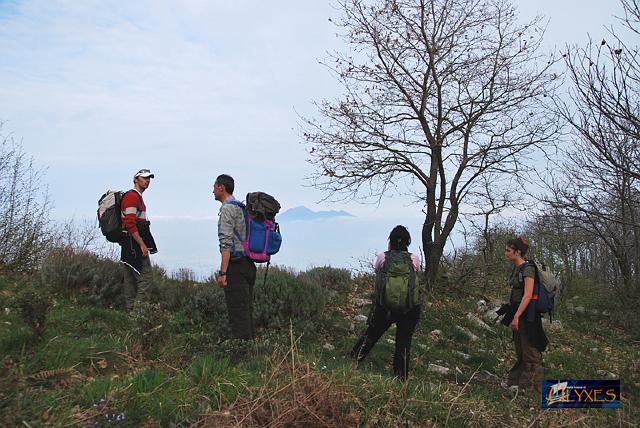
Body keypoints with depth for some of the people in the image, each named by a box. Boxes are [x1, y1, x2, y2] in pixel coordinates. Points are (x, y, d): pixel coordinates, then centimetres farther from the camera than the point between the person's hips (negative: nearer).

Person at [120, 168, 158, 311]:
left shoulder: (138, 197, 21)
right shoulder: (132, 196, -11)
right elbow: (130, 224, -20)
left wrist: (142, 244, 22)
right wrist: (142, 244, -21)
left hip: (131, 245, 11)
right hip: (134, 243, -11)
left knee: (131, 279, 12)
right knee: (146, 277, -12)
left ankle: (131, 311, 18)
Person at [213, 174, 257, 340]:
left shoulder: (227, 208, -11)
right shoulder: (241, 206, 19)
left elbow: (227, 243, -19)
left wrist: (223, 272, -20)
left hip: (236, 265, -9)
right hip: (249, 264, 9)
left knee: (237, 311, -6)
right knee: (247, 309, 14)